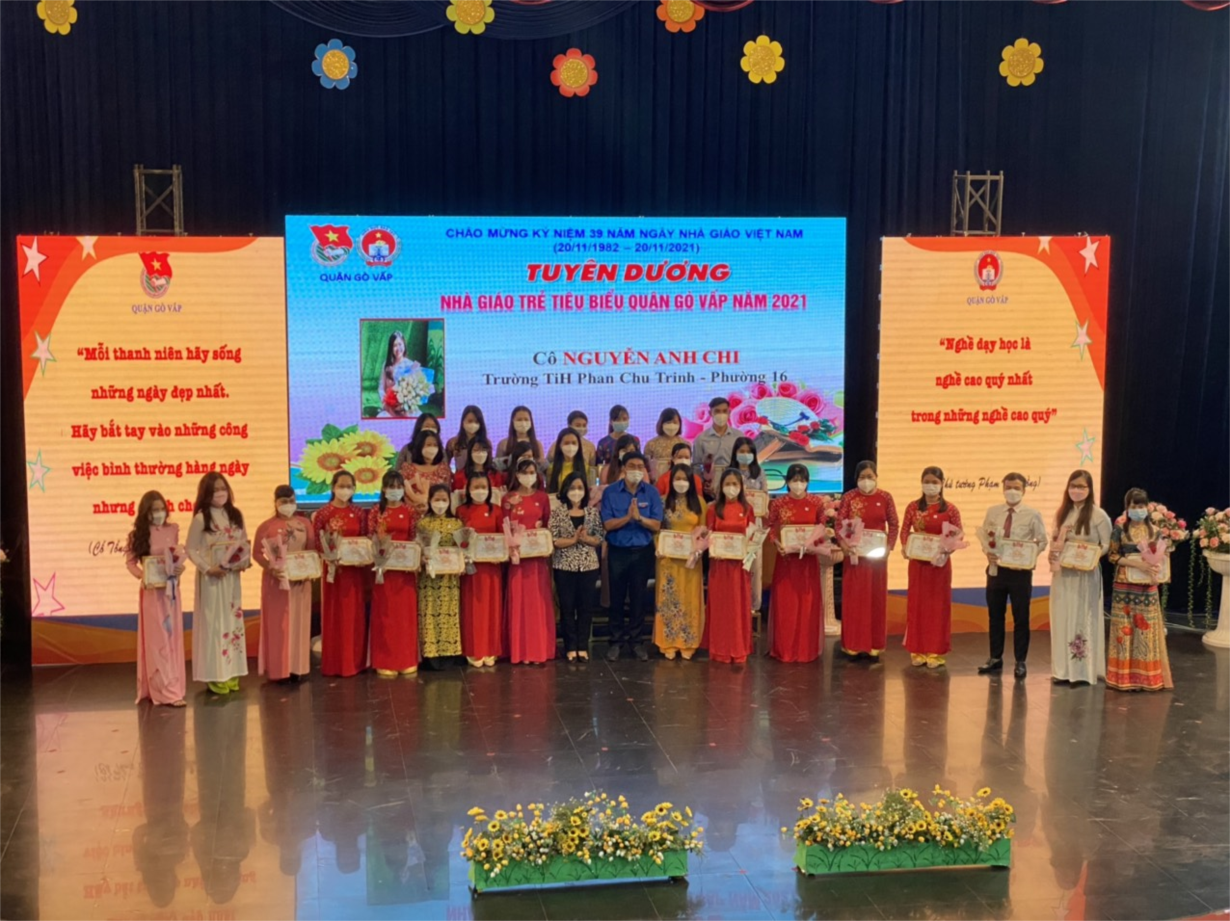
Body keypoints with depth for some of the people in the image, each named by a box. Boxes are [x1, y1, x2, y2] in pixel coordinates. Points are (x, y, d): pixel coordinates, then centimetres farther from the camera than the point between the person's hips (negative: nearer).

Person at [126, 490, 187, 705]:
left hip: (172, 589, 4)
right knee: (157, 639, -3)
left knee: (172, 637, 8)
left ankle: (156, 688, 20)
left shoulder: (173, 530, 4)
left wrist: (180, 567, -10)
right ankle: (166, 691, -2)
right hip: (153, 591, -4)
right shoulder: (138, 534, -4)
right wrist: (142, 575, -21)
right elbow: (131, 561, -3)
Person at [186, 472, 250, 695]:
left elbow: (244, 542, 11)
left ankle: (232, 672, 19)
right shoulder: (201, 518, -8)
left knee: (233, 619, 10)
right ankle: (216, 674, 4)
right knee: (214, 621, -1)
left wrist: (246, 560, -7)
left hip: (232, 576, 5)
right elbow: (191, 549, -8)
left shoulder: (235, 515, 8)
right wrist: (207, 568, -18)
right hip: (212, 577, -5)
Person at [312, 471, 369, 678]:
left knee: (354, 614, 8)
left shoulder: (359, 513, 5)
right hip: (333, 568, -3)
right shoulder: (323, 513, -5)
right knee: (334, 614, 2)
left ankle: (355, 661, 17)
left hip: (355, 569, 3)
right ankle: (335, 664, 8)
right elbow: (316, 543, -7)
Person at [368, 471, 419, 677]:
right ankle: (385, 662, 7)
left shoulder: (410, 512, 4)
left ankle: (407, 660, 12)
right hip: (384, 566, -1)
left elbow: (416, 538, 4)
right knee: (385, 613, 2)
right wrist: (379, 539, -20)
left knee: (406, 613, 4)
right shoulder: (377, 511, 2)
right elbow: (371, 539, 1)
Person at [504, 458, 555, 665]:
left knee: (539, 600, 3)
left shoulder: (542, 497, 7)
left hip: (539, 554, 1)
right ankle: (520, 650, 5)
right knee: (519, 600, 0)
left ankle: (540, 649, 7)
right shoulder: (509, 498, 4)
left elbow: (548, 524, 9)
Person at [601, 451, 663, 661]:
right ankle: (617, 640, 17)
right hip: (617, 551, -1)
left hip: (642, 551, 1)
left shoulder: (652, 493, -3)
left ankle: (635, 640, 19)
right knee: (617, 598, 7)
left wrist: (639, 517, -24)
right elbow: (607, 524, -10)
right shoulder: (610, 492, -5)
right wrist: (628, 517, -24)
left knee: (638, 597, 8)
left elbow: (656, 525, -7)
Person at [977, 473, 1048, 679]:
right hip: (996, 569, 3)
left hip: (1020, 570, -3)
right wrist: (987, 550, -7)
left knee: (1021, 617, 4)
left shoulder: (1032, 514, -5)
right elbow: (983, 533, 11)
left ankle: (1020, 662, 15)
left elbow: (1041, 541, -2)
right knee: (995, 615, 11)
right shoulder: (992, 512, 4)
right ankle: (995, 658, 24)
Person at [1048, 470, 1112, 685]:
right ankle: (1064, 670, 15)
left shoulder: (1098, 515, -7)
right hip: (1062, 574, 5)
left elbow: (1107, 545, -6)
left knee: (1082, 619, 1)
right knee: (1062, 619, 7)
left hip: (1086, 575, -5)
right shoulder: (1062, 512, 10)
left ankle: (1083, 671, 8)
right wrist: (1054, 552, -5)